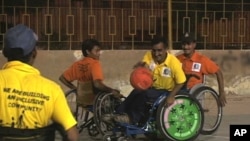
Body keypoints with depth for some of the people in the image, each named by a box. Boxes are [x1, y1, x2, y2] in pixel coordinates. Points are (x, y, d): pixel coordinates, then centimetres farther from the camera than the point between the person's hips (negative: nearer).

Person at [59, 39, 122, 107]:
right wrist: (112, 91, -23)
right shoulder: (95, 63, -17)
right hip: (94, 101, -7)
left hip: (81, 101, 7)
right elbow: (97, 84, -31)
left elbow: (62, 78, 9)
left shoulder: (77, 64, 2)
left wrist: (74, 88, 14)